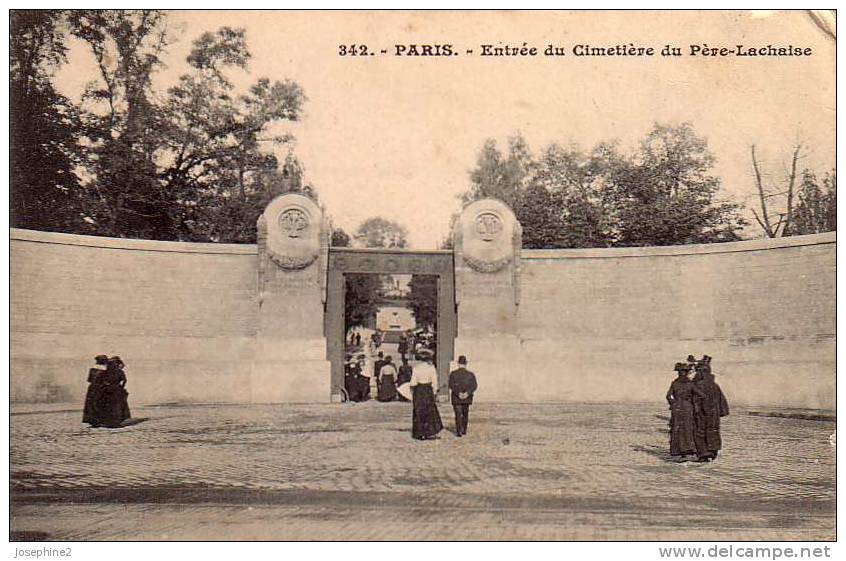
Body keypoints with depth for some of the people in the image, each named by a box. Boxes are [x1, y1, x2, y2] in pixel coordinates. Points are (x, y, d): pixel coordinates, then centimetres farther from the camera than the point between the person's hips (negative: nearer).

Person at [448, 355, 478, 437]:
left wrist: (458, 393, -18)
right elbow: (474, 386, -11)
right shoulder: (471, 374, -2)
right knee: (465, 414, 18)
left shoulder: (453, 374, -5)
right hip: (467, 398, 2)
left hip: (456, 398, -2)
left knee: (458, 415, 1)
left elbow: (451, 385, -14)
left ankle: (459, 432, -8)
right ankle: (464, 430, 27)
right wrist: (467, 393, -19)